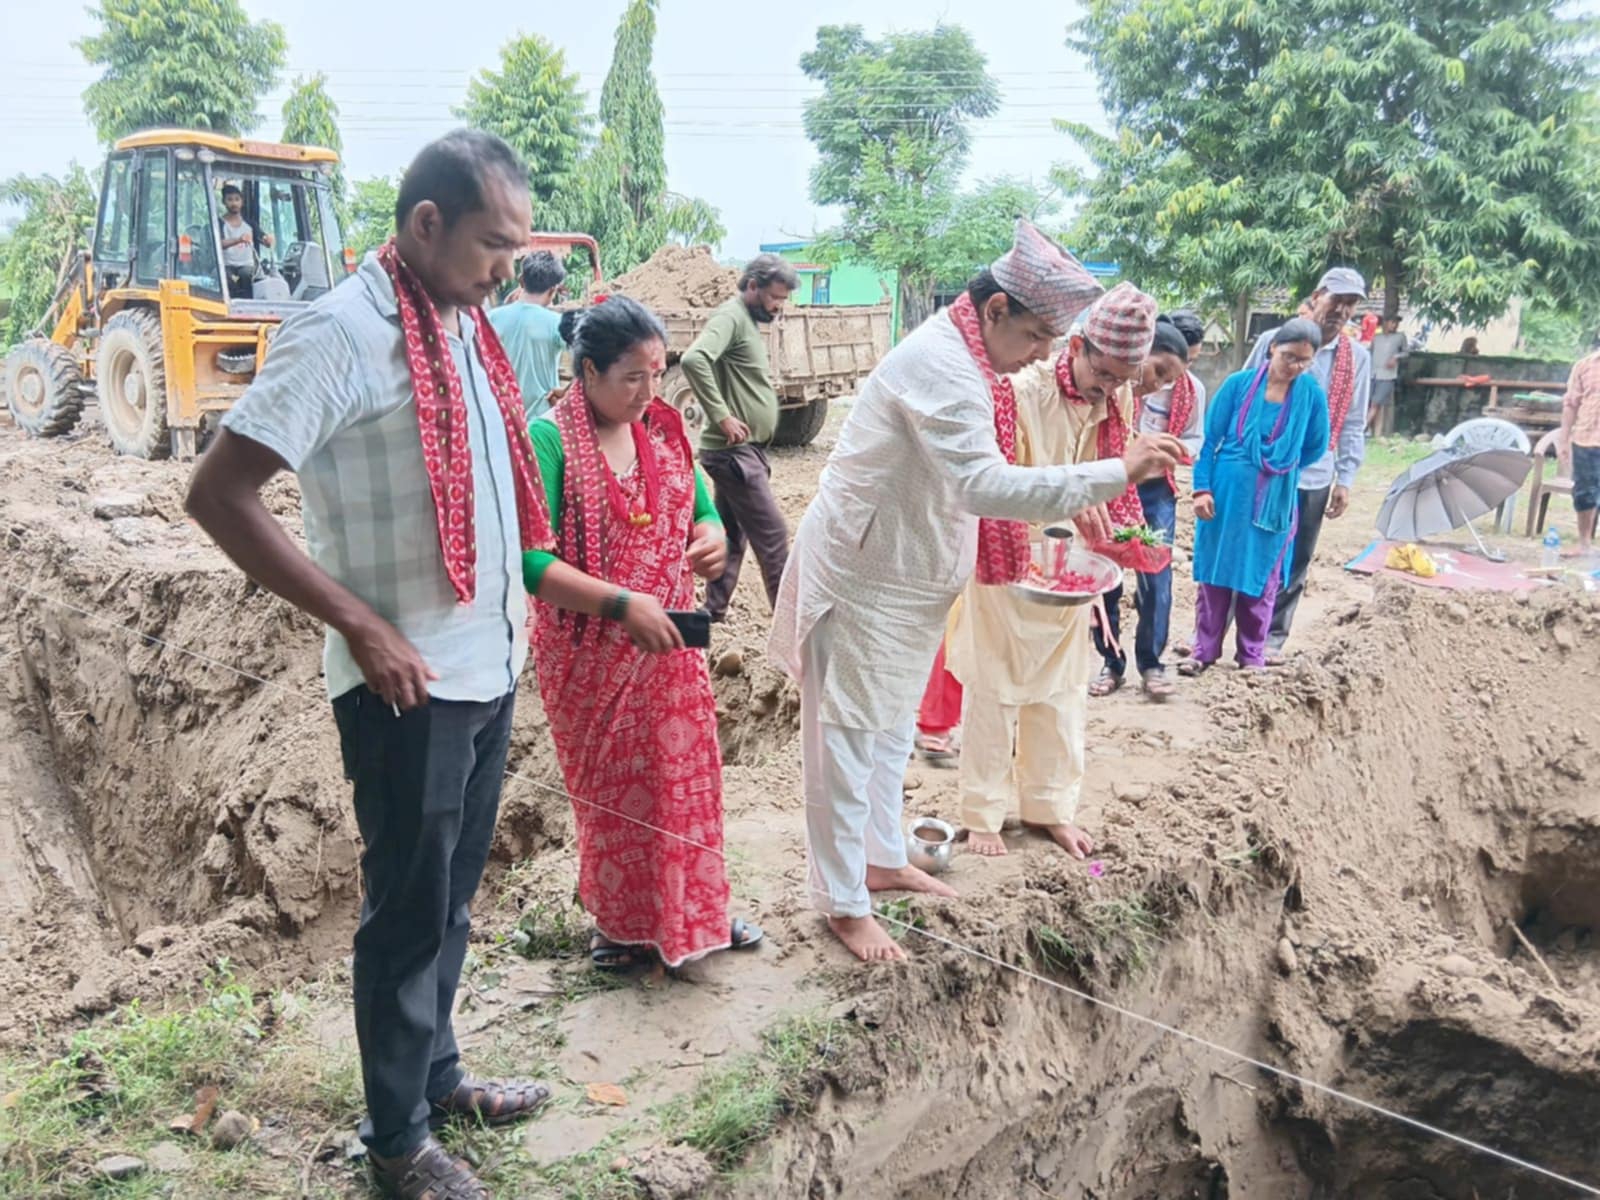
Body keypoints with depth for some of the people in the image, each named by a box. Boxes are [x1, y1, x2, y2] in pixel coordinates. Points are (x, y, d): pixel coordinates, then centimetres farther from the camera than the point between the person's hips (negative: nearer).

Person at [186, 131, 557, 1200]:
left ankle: (437, 1074, 38)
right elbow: (220, 496, -19)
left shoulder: (462, 326, 9)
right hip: (412, 683, -8)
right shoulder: (343, 333, -16)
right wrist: (359, 624, -19)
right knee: (409, 911, 6)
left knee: (452, 897, 20)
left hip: (490, 668, 8)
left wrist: (513, 596, 12)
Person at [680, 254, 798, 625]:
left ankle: (714, 611, 24)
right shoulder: (731, 316, -13)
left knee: (732, 533, 15)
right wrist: (721, 417, -26)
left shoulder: (748, 320, 17)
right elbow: (694, 359, -30)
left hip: (742, 451, 10)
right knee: (772, 534, -6)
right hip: (735, 451, -10)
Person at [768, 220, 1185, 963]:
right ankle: (842, 904, 13)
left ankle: (882, 860, 36)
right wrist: (1114, 474, -36)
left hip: (903, 575, 10)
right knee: (849, 739, 1)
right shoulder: (943, 366, -25)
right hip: (862, 577, -10)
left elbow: (968, 479, 15)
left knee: (891, 730, 20)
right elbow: (983, 485, -37)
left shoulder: (957, 357, 8)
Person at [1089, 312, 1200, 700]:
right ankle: (1112, 663, 18)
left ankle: (1150, 663, 15)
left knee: (1156, 576, 0)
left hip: (1156, 490, 1)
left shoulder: (1191, 390, -9)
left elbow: (1193, 438, 5)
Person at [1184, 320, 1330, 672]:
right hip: (1225, 494, -1)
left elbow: (1316, 448, 10)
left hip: (1274, 502, 1)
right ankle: (1205, 650, 16)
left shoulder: (1312, 395, -3)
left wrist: (1279, 470, 13)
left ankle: (1252, 655, 20)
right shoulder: (1239, 384, -5)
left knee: (1261, 578, 9)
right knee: (1215, 572, 6)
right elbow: (1210, 438, -3)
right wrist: (1202, 487, -9)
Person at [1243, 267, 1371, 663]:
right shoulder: (1274, 340, -3)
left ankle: (1272, 636, 22)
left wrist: (1345, 480, 3)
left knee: (1294, 564, 9)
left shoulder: (1357, 357, 5)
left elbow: (1353, 426, 8)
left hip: (1313, 477, 2)